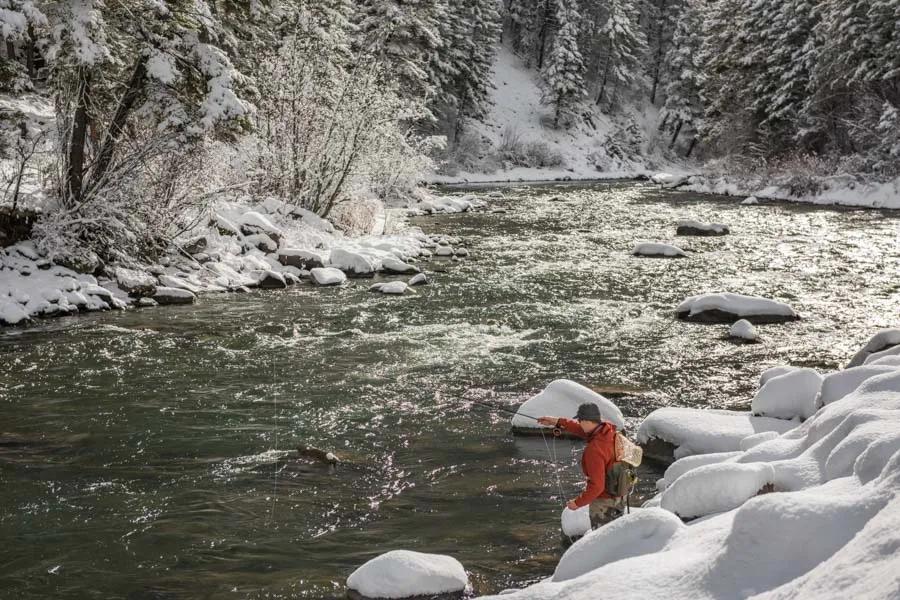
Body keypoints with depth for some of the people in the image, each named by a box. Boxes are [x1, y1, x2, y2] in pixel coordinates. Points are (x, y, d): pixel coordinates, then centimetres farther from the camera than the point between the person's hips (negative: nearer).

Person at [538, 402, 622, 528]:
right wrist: (558, 422, 9)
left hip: (603, 500, -8)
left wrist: (578, 503, -19)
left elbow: (596, 486, -31)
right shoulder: (608, 430, -10)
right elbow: (583, 430, 10)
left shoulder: (594, 450, -34)